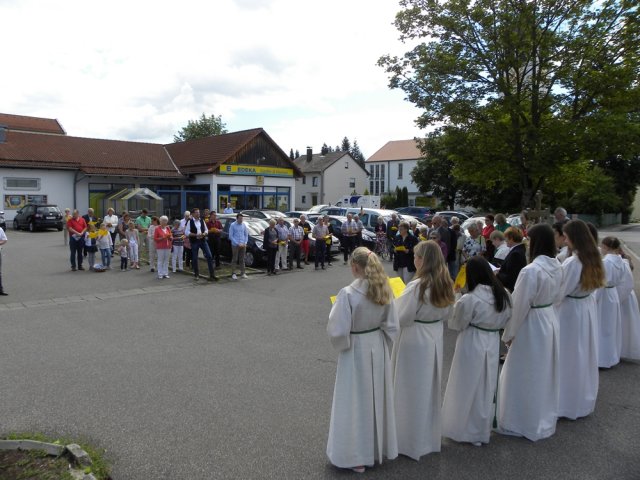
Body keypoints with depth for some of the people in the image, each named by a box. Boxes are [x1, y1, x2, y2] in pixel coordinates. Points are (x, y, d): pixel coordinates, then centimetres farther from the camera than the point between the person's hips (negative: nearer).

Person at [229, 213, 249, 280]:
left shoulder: (244, 225, 8)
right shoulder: (232, 225, -4)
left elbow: (246, 235, 13)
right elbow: (230, 236, -6)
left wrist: (245, 243, -1)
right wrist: (237, 243, -11)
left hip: (243, 245, 4)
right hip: (235, 245, -4)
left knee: (242, 259, 9)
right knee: (234, 259, -2)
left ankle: (242, 273, 15)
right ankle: (233, 274, 1)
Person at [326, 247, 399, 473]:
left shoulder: (347, 294, -23)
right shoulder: (384, 290, -6)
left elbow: (338, 331, -21)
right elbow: (391, 326, 1)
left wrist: (341, 345, 0)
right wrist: (382, 346, 14)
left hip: (355, 351, -5)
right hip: (378, 348, 6)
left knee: (356, 401, 9)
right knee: (377, 397, 20)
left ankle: (356, 456, 23)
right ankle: (379, 447, 37)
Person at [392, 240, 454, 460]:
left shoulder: (417, 286, -25)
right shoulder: (445, 284, -2)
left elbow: (401, 318, -18)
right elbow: (446, 313, 11)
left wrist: (395, 301, -2)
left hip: (414, 341, -7)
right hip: (435, 339, 7)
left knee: (413, 391, 8)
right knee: (430, 388, 20)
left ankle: (413, 441, 22)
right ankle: (430, 436, 36)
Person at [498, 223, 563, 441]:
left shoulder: (531, 270, -27)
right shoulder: (557, 267, -2)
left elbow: (520, 306, -21)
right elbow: (557, 296, 10)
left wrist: (508, 334, -11)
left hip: (531, 325, -8)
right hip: (550, 321, 8)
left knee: (525, 376, 8)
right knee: (545, 373, 22)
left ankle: (525, 423, 21)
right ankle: (545, 418, 39)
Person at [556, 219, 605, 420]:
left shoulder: (572, 263, -25)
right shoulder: (594, 258, -1)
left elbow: (560, 293, -19)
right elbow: (592, 284, 9)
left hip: (571, 311, -8)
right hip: (588, 307, 8)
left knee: (570, 356, 6)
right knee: (585, 354, 19)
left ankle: (569, 402, 18)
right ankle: (586, 398, 35)